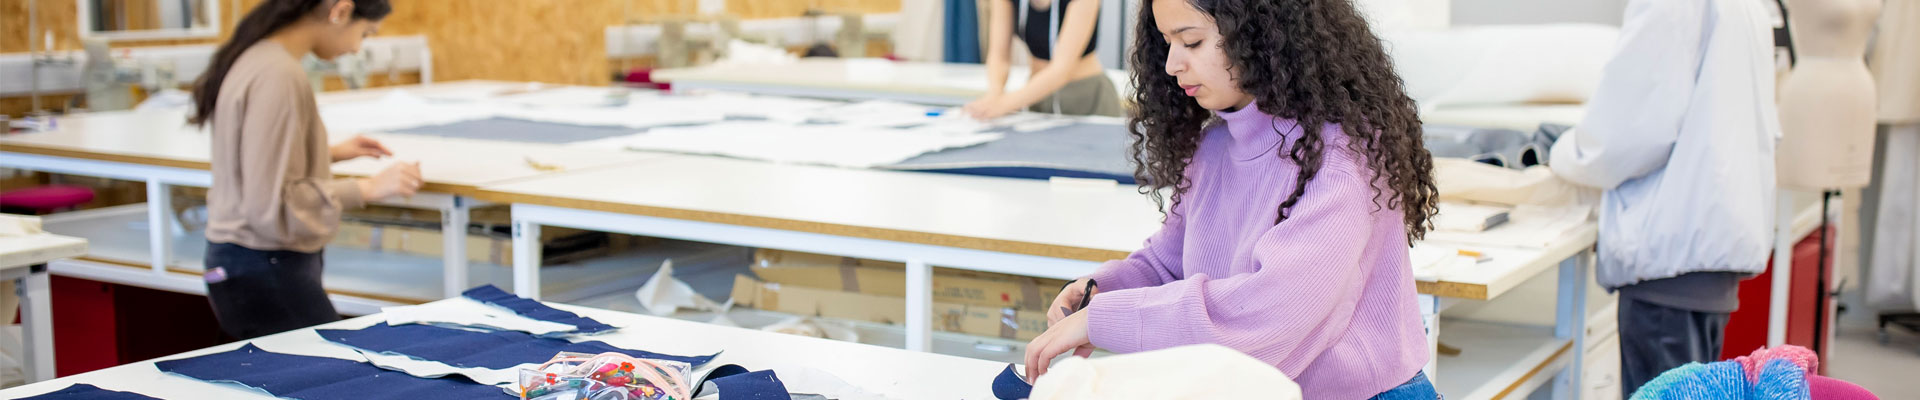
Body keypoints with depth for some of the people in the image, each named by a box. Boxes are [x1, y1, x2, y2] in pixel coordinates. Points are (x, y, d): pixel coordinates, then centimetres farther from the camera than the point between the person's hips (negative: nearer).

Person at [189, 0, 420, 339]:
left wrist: (329, 154, 15)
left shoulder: (256, 56, 8)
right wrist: (368, 189, -19)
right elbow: (271, 206, -22)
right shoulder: (278, 76, -21)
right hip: (266, 272, -10)